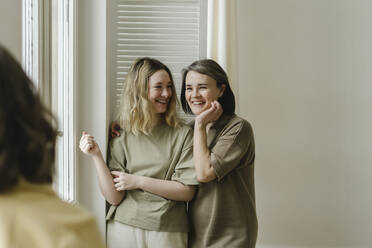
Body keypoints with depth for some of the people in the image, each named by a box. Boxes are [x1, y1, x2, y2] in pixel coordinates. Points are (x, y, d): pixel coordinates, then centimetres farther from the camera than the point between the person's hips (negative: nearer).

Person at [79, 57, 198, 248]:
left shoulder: (182, 134, -3)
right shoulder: (121, 135, -1)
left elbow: (187, 191, -8)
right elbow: (114, 197, -4)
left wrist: (138, 182, -11)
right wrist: (96, 156, -15)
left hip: (168, 232, 0)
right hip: (125, 230, 1)